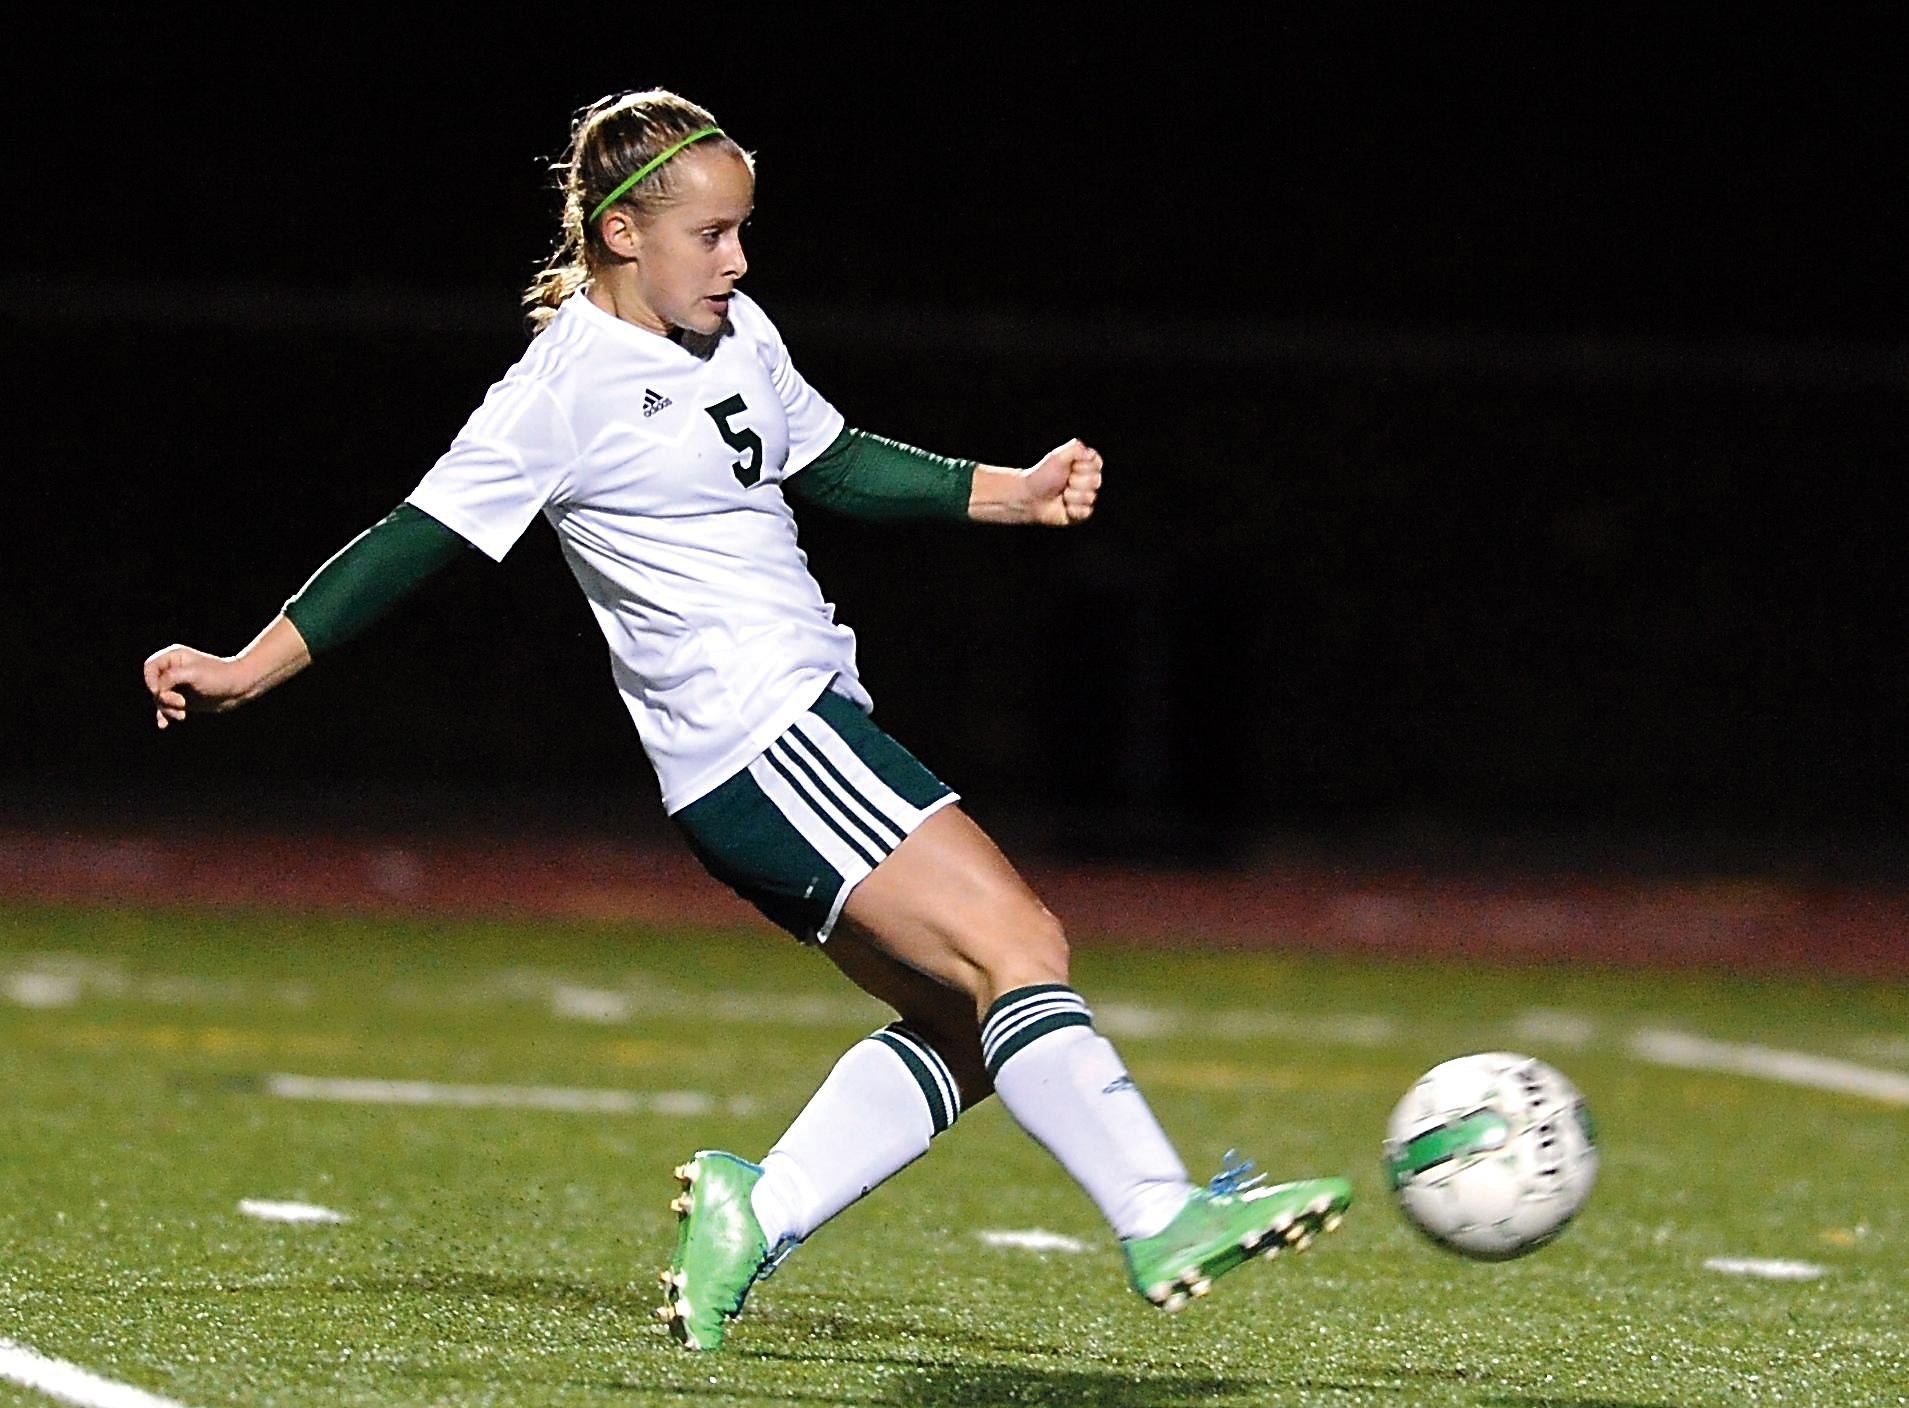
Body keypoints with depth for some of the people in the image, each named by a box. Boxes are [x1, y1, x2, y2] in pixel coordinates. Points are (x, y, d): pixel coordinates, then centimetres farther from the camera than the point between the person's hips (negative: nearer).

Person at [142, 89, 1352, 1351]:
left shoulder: (738, 336, 13)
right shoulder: (569, 386, -10)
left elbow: (828, 465, 28)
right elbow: (420, 539, -8)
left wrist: (1015, 492, 20)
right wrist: (246, 671, -10)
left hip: (810, 731, 10)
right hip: (761, 743, -10)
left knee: (966, 1020, 5)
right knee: (1019, 949, -16)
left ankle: (755, 1212, 6)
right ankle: (1164, 1220, -20)